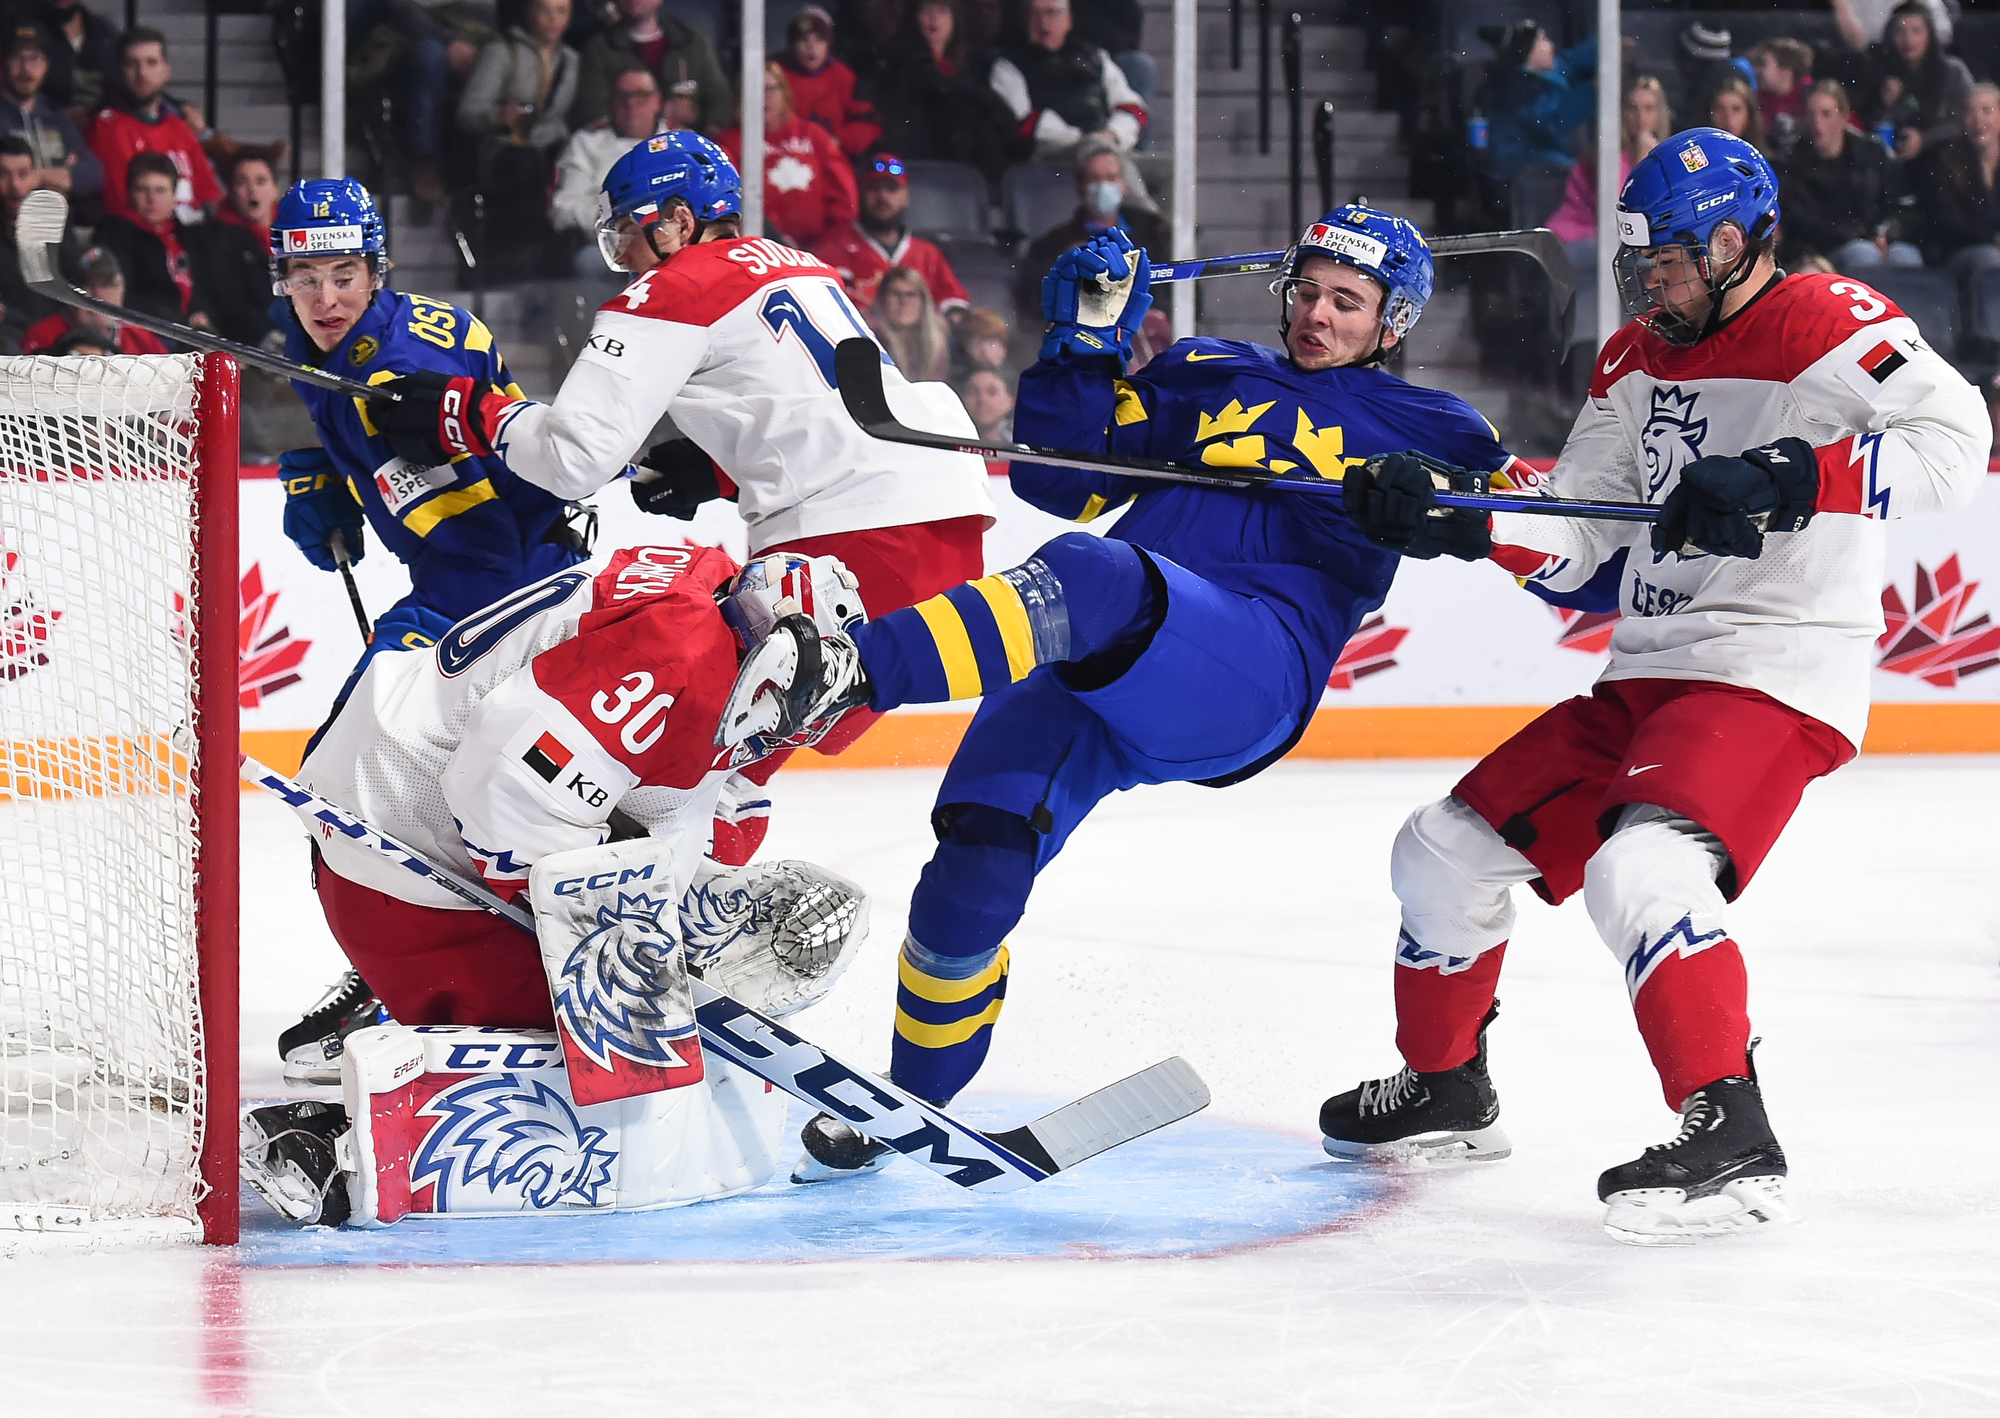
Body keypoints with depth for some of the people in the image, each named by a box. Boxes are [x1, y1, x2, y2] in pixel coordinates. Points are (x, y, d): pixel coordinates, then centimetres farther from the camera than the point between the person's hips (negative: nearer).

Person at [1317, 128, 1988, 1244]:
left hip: (1778, 677, -9)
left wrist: (1788, 480, -33)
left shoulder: (1824, 325, -10)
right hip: (1647, 679, 9)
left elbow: (1954, 439, -25)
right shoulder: (1638, 363, 15)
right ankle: (1448, 1088, 31)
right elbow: (1573, 542, 11)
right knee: (1447, 851, 10)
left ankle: (1733, 1144, -33)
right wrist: (1451, 517, -6)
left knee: (1641, 868, -33)